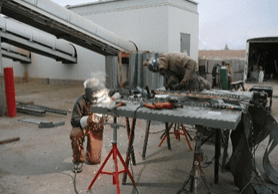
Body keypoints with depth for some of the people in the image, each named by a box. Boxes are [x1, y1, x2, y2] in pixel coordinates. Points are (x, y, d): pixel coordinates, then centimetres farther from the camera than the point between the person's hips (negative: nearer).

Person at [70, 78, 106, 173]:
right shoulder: (81, 102, -27)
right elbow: (74, 121, -25)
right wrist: (87, 120, -44)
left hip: (96, 128, 2)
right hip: (82, 125, -1)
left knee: (94, 160, -4)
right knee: (75, 134, -39)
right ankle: (78, 161, -12)